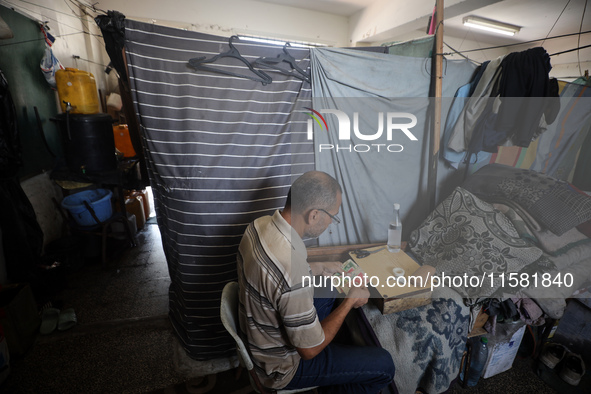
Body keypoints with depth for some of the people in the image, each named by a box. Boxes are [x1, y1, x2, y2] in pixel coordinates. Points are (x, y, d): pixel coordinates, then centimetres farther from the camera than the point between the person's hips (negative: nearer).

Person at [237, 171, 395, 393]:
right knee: (383, 367, -2)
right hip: (281, 366, -7)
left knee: (333, 297, 24)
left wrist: (316, 269, 1)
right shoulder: (292, 272, -40)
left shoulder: (260, 224, -14)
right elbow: (309, 350, -24)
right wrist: (350, 301, -14)